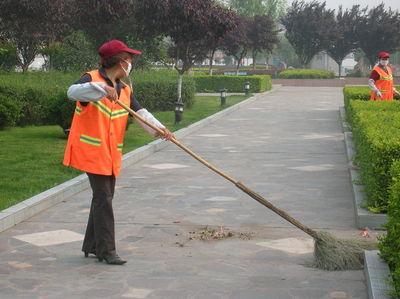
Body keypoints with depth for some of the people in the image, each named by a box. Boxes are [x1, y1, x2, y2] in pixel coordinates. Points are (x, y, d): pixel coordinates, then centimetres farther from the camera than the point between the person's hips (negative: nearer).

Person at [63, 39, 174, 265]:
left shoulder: (125, 90, 12)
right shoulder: (92, 79, -8)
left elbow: (141, 113, 2)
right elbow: (73, 92, -28)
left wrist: (159, 128, -15)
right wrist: (102, 88, -40)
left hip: (111, 154, 8)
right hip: (92, 151, -8)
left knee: (104, 198, 13)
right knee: (103, 199, -8)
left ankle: (93, 245, 25)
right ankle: (106, 250, -3)